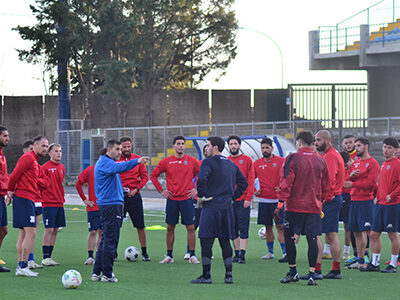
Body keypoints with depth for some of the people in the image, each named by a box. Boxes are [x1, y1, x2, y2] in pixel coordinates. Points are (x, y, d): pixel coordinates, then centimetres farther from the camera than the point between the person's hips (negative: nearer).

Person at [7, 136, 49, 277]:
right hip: (24, 199, -10)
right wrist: (11, 190, -3)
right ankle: (23, 267, -15)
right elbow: (14, 175, -15)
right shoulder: (28, 158, -10)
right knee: (31, 233, -14)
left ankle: (20, 266, 14)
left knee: (23, 234, 11)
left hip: (28, 200, 10)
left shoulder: (34, 161, 21)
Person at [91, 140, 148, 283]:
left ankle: (96, 273, 16)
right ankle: (107, 275, -5)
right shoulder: (105, 162, -13)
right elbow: (118, 167, -34)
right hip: (111, 205, -11)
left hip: (106, 205, 11)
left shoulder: (106, 162, 21)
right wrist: (136, 161, -46)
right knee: (111, 240, -7)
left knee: (106, 239, 14)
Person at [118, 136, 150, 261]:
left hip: (134, 196, 1)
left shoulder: (137, 159, 4)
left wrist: (136, 189, -7)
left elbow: (145, 177, 5)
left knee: (140, 226, 2)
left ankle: (144, 253, 11)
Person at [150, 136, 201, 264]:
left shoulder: (192, 161, 1)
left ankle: (192, 256, 5)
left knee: (190, 228, -3)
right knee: (170, 228, 5)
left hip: (187, 199, -1)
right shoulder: (166, 162, 2)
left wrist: (197, 189, 1)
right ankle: (169, 256, 13)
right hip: (172, 199, 1)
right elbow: (153, 175, 11)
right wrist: (161, 190, 4)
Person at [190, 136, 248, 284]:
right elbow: (243, 183, 19)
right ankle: (228, 275, 7)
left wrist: (201, 196, -10)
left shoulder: (208, 162, -7)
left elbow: (202, 179, -23)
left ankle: (206, 276, -4)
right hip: (227, 208, 7)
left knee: (206, 240, -2)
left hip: (211, 206, -6)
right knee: (225, 241, 9)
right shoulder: (231, 164, 15)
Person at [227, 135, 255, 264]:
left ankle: (242, 254, -8)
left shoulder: (247, 160, 2)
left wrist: (248, 198, -10)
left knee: (243, 228, -6)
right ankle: (237, 253, 12)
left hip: (243, 200, -3)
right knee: (233, 229, 6)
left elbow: (251, 180, -2)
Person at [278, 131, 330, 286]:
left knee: (289, 238, 9)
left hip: (294, 205, -3)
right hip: (314, 207, 3)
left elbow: (286, 181, -9)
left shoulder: (292, 159, -5)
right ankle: (312, 274, -4)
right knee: (312, 239, 1)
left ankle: (293, 272, 12)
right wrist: (321, 200, 25)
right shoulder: (321, 161, 7)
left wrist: (281, 200, -5)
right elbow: (326, 186, 14)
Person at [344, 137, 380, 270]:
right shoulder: (355, 163, 18)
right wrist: (351, 175, -6)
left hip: (366, 201, -8)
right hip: (354, 200, 8)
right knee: (357, 232, 10)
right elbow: (346, 182, 16)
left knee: (369, 232, -9)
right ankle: (360, 260, 16)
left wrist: (353, 184, -11)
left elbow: (371, 183, -14)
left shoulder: (372, 163, -5)